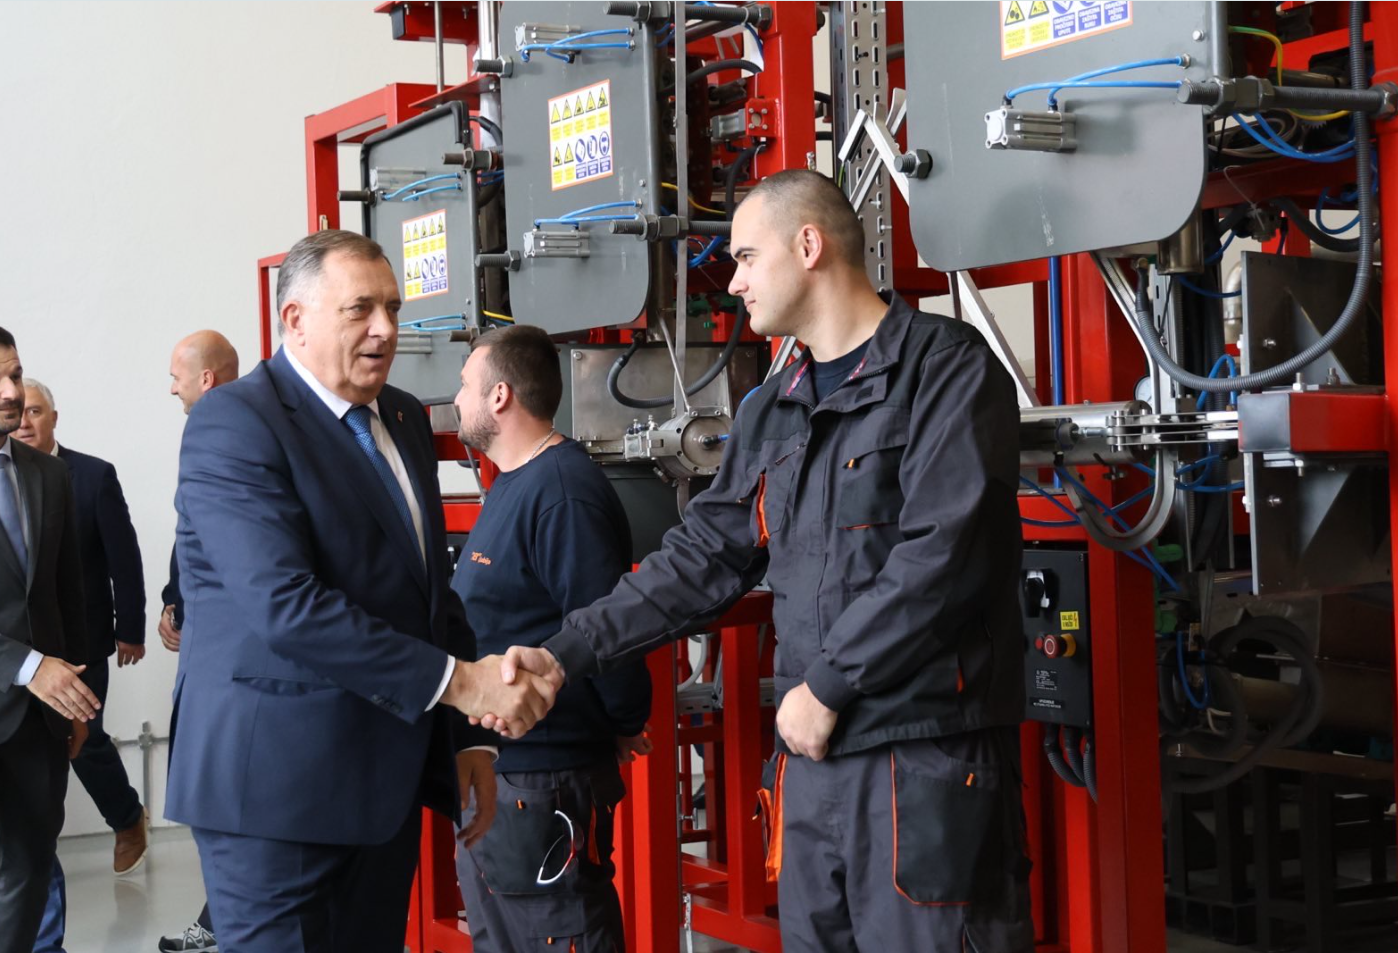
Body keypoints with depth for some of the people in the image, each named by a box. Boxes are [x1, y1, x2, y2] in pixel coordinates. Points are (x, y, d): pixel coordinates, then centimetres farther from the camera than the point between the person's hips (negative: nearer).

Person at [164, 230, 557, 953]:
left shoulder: (403, 418, 13)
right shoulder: (233, 423, -13)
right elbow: (285, 605, -24)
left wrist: (474, 732, 12)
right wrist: (458, 682, -24)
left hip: (387, 777, 8)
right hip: (279, 780, -8)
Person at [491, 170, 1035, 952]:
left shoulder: (947, 369, -7)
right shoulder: (772, 414, 17)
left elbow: (942, 556, -16)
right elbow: (701, 563, 16)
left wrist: (826, 687, -12)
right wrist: (567, 654, 8)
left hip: (930, 756, -7)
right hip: (812, 752, 7)